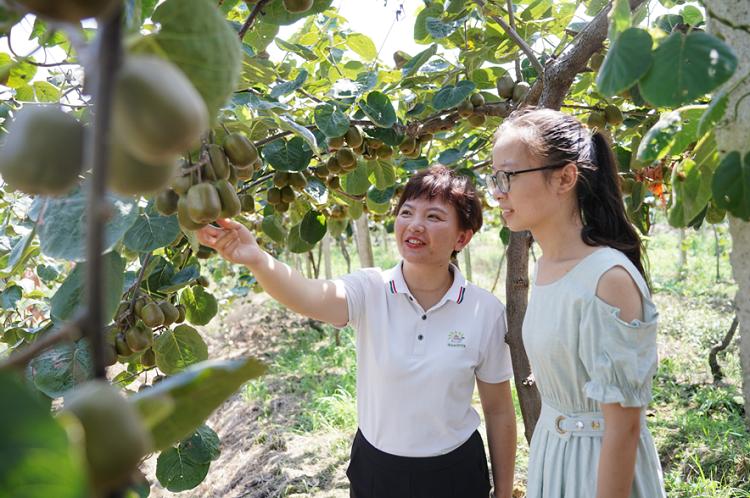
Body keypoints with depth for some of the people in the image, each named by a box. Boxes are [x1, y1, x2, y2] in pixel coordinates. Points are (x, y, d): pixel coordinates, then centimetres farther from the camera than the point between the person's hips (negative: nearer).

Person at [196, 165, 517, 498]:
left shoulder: (486, 311, -13)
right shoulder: (371, 290, -14)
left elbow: (499, 411, -4)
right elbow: (309, 298, -36)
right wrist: (256, 259, -55)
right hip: (374, 469, 0)